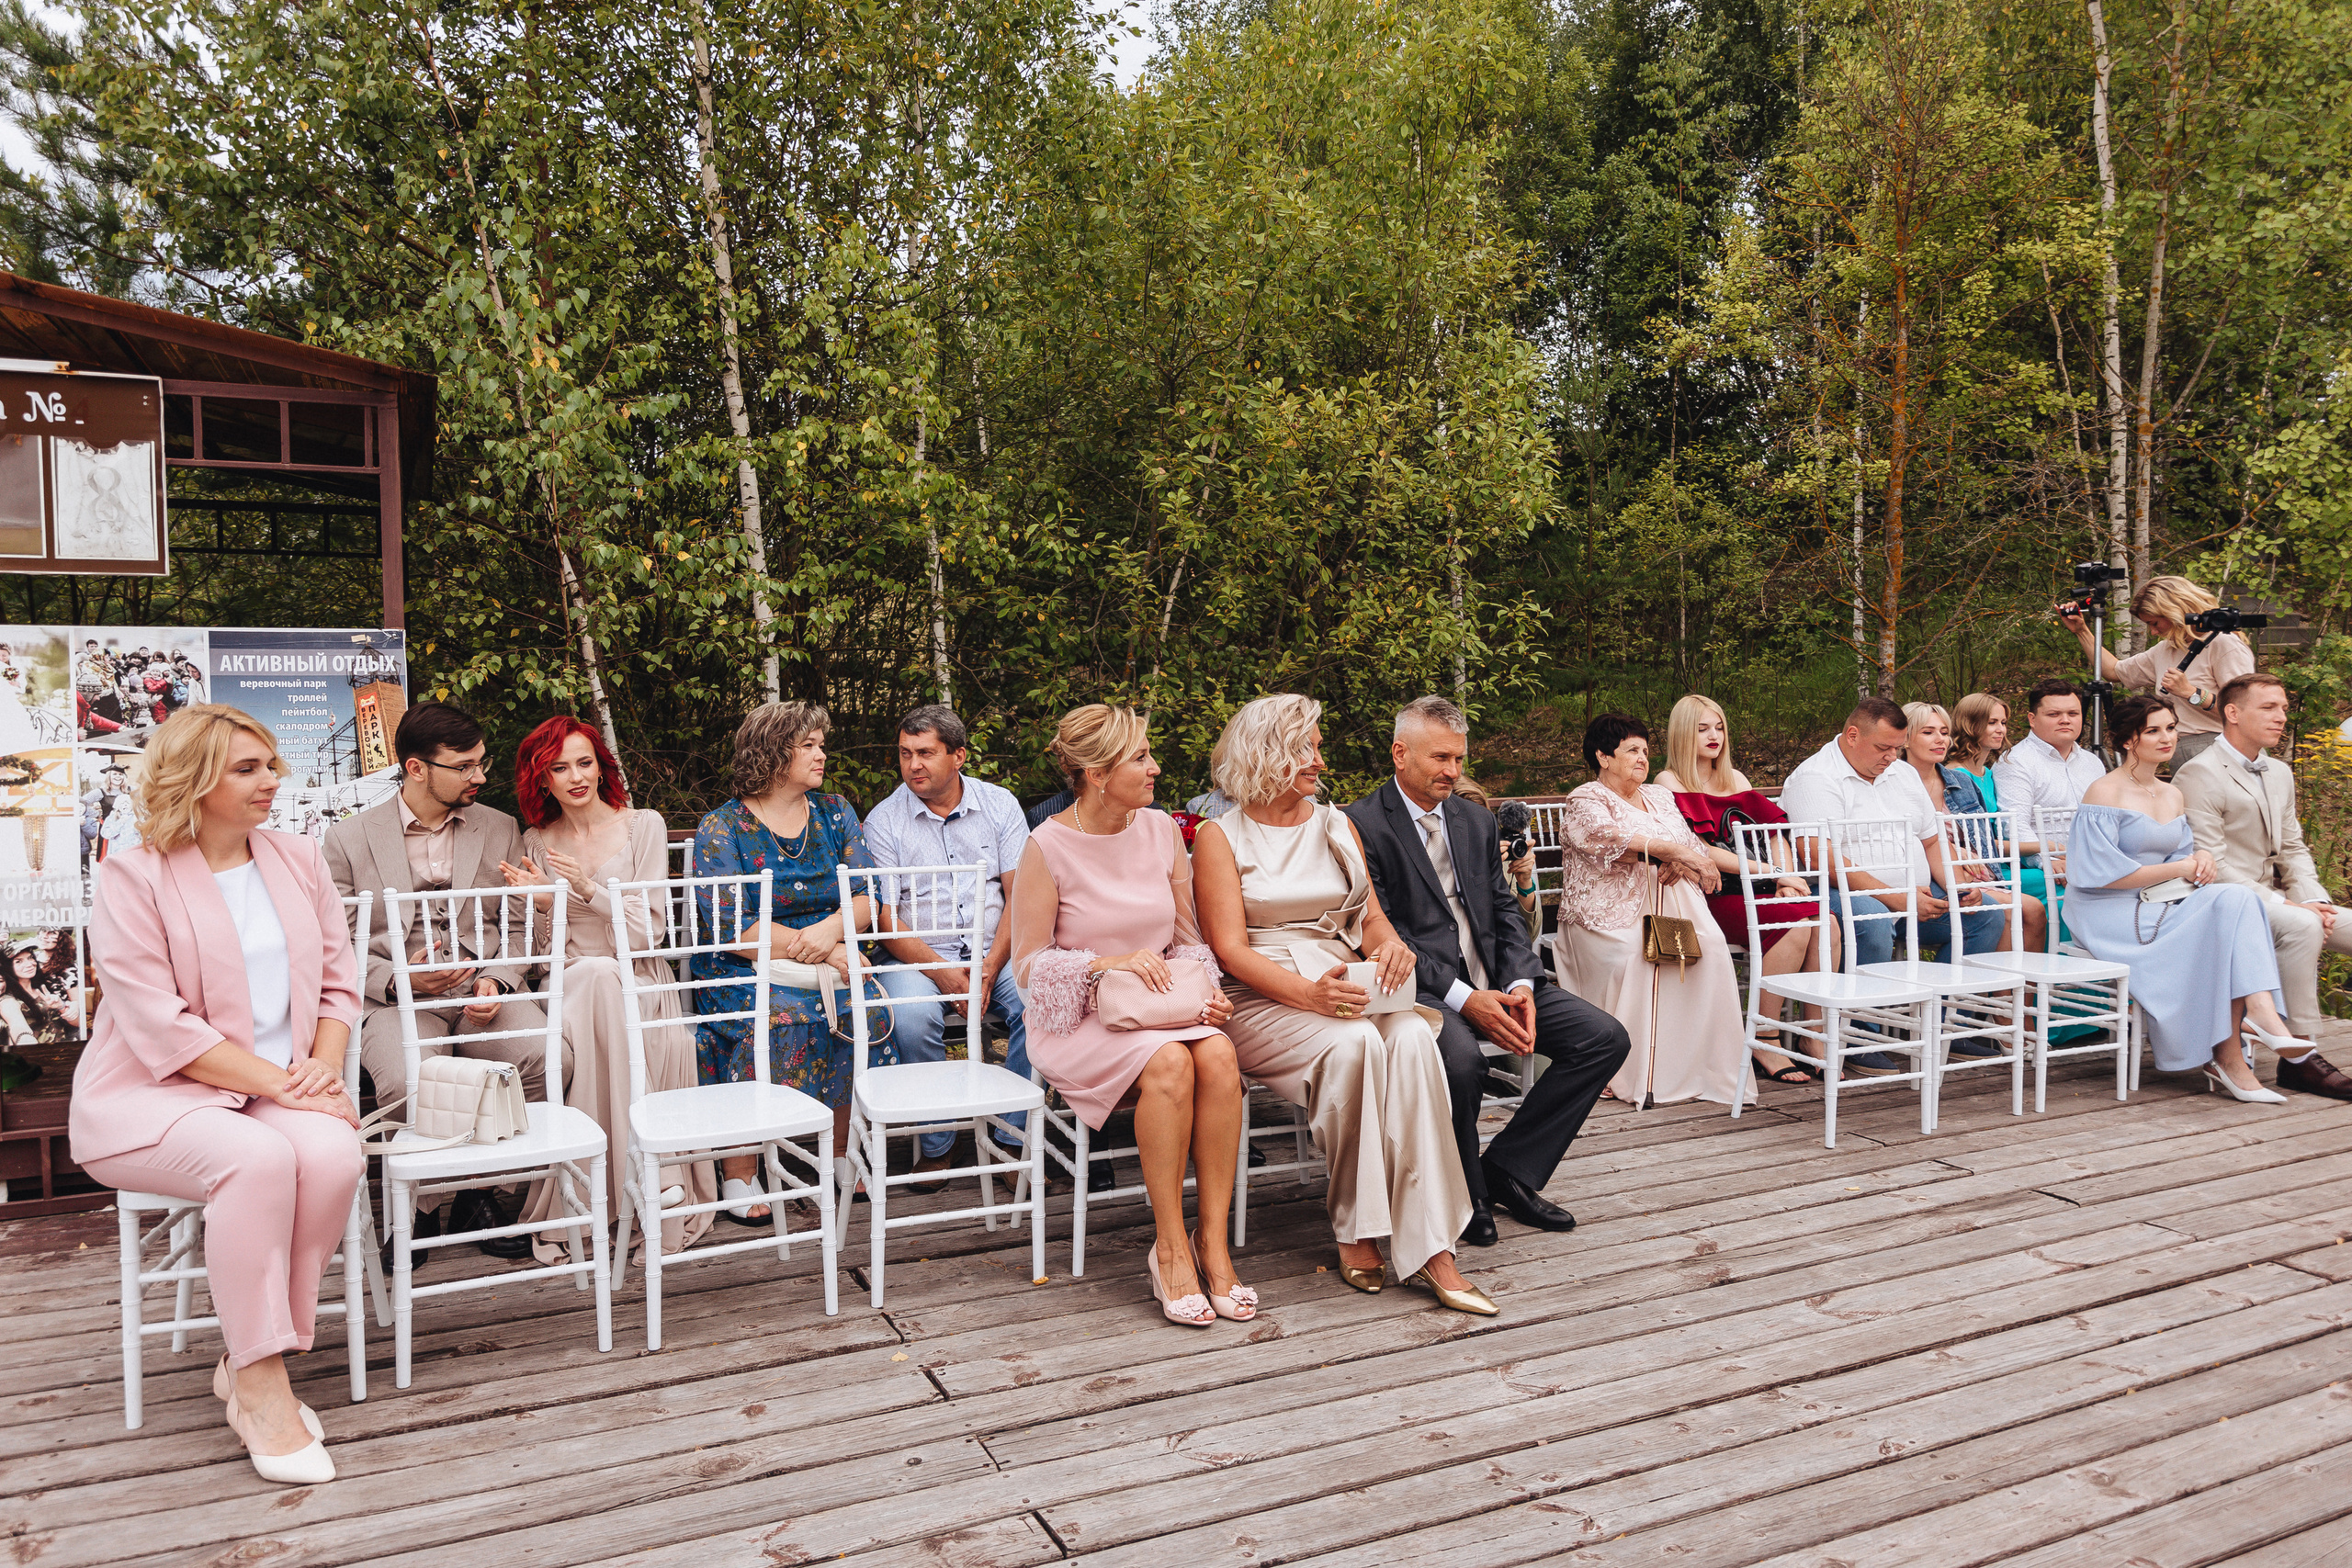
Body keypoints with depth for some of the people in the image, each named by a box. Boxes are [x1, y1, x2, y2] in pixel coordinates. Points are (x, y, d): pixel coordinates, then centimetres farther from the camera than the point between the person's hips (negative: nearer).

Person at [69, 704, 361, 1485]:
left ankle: (248, 1362, -10)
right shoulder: (131, 877, -5)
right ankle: (260, 1392, -21)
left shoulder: (298, 860, 11)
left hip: (281, 1090, 4)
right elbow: (160, 1028, -13)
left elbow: (338, 985, 13)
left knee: (331, 1152, -29)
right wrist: (277, 1083, -19)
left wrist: (323, 1067, -7)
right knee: (258, 1157, -34)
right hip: (151, 1098, -4)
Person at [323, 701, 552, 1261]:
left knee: (547, 1056, -28)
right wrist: (398, 979, -14)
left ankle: (480, 1192, -5)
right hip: (394, 1000, -2)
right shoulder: (350, 838, 6)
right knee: (409, 1082, -34)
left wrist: (494, 982, -11)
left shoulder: (499, 829, 13)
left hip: (481, 990, 2)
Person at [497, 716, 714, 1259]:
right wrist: (539, 902, -11)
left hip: (637, 983, -1)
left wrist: (589, 888, -18)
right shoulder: (536, 842, 11)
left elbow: (648, 933, -5)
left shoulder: (644, 827, 2)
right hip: (569, 985, 2)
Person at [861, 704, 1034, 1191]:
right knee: (913, 1018, -33)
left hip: (995, 951, 1)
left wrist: (990, 966, -14)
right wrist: (943, 972, -18)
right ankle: (935, 1145, -10)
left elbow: (1020, 895, 1)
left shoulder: (1000, 804, 7)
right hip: (918, 955, -1)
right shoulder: (883, 820, 3)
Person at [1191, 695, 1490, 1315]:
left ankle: (1430, 1247, -30)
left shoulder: (1336, 825, 18)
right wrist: (1308, 992, -25)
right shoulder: (1220, 837, 2)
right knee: (1352, 1042, -34)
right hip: (1261, 1003, -4)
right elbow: (1230, 949, -8)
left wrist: (1392, 944, -11)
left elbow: (1371, 917, 15)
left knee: (1412, 1036, -29)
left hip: (1347, 986, 4)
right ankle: (1355, 1233, -20)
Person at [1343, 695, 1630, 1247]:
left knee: (1606, 1037, -7)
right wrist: (1463, 998, -21)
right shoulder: (1363, 825, -5)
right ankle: (1465, 1195, -8)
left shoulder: (1477, 822, 18)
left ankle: (1508, 1168, 1)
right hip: (1421, 987, -7)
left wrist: (1519, 985, -6)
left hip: (1493, 980, 7)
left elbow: (1505, 912, 15)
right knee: (1461, 1057, -37)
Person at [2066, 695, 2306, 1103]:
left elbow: (2183, 861, 20)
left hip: (2161, 908, 7)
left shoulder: (2173, 795, 18)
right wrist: (2176, 869, -11)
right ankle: (2229, 1056, -24)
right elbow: (2102, 874, -15)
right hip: (2111, 916, -7)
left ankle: (2258, 1007, -33)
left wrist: (2200, 860, -5)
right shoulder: (2105, 793, -8)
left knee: (2237, 898, -22)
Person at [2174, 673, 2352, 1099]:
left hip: (2273, 900, 8)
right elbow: (2212, 865, -17)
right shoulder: (2198, 775, -12)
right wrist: (2284, 904, -21)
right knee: (2300, 926, -33)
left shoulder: (2280, 774, 18)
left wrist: (2313, 900, -3)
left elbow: (2293, 849, 17)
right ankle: (2297, 1057, -26)